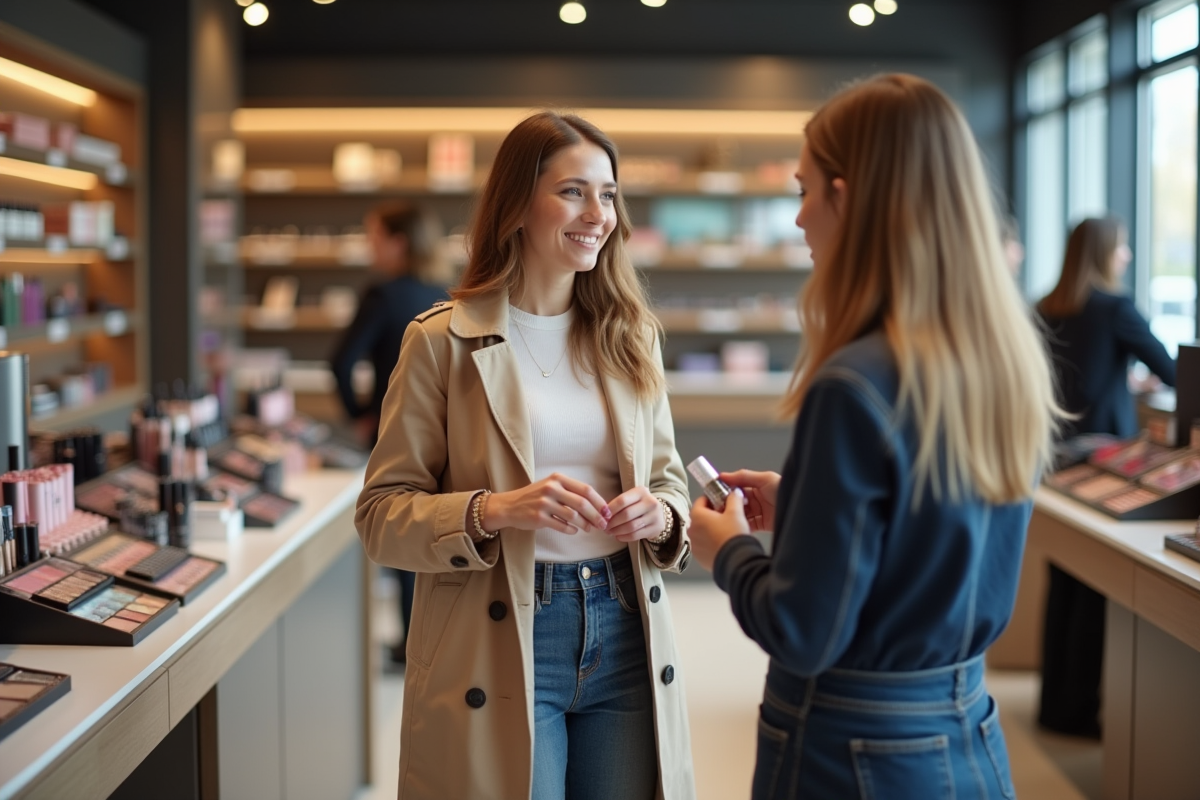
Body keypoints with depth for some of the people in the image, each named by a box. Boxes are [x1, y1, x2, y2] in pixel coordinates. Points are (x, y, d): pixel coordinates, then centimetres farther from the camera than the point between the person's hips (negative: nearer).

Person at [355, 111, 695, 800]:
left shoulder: (631, 337, 8)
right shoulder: (443, 342, -5)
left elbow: (670, 479, 14)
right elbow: (381, 515, -7)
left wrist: (659, 515, -9)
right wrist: (492, 511, -23)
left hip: (624, 634, 4)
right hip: (501, 646, -4)